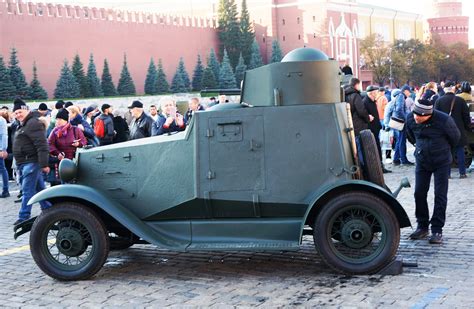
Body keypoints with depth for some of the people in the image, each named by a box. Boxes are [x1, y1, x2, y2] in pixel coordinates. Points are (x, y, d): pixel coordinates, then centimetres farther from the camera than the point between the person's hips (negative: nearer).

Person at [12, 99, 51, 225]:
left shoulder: (33, 123, -14)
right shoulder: (23, 125, 19)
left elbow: (42, 145, -21)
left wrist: (44, 164, -25)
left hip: (31, 162, -10)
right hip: (24, 163, 10)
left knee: (27, 190, -9)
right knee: (39, 188, 15)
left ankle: (23, 217, -8)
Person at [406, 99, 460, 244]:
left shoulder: (444, 120, -26)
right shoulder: (410, 118, -14)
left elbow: (455, 137, -4)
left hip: (441, 162, -4)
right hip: (422, 160, 4)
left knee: (440, 195, -4)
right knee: (419, 193, 2)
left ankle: (437, 230, 1)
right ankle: (422, 226, 15)